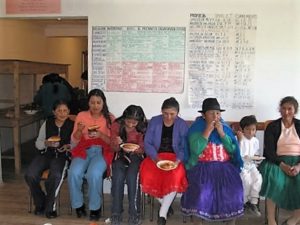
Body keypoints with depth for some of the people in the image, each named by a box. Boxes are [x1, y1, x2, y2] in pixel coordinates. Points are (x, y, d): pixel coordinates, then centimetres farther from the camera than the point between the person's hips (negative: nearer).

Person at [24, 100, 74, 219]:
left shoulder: (72, 125, 2)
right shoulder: (47, 123, 10)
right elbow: (38, 143, 11)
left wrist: (69, 146, -20)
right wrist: (46, 143, -10)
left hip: (61, 156, -3)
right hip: (45, 154, 3)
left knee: (55, 176, -34)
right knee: (30, 175, -22)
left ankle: (50, 206, -8)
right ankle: (40, 203, 4)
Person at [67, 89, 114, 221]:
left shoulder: (109, 117, 3)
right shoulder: (81, 115, 7)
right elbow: (74, 141, 5)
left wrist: (101, 135, -19)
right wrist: (79, 130, -16)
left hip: (101, 151, -2)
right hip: (84, 150, 2)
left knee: (94, 174, -32)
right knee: (74, 173, -28)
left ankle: (95, 207, -9)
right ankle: (78, 205, -3)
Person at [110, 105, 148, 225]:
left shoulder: (143, 128, -7)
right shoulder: (116, 125, -4)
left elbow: (142, 148, -1)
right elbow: (113, 147, 1)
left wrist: (134, 149, -24)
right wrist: (118, 145, -24)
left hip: (136, 155, -1)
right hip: (120, 155, 1)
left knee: (132, 176, -31)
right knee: (118, 176, -29)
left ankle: (134, 213, -20)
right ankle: (116, 213, -18)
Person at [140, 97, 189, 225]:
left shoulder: (182, 125, -1)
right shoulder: (154, 121, 0)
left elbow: (184, 147, -4)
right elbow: (147, 143, -2)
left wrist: (178, 160, -22)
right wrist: (156, 158, -18)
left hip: (174, 157, -1)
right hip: (155, 156, 1)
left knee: (175, 177, -33)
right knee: (147, 175, -28)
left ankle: (162, 213, -17)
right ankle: (165, 204, -2)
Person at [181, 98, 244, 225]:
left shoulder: (225, 128, 9)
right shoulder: (196, 128, -1)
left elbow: (233, 149, 0)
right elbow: (196, 150, -15)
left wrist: (221, 133, -10)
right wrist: (208, 130, -14)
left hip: (224, 166, 3)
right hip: (202, 167, -3)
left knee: (233, 187, -20)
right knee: (203, 188, -28)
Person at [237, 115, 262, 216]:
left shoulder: (256, 141, 7)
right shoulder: (239, 139, -10)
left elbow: (257, 154, 17)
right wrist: (240, 140, -25)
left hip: (252, 165, 5)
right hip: (241, 165, -4)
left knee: (258, 178, -22)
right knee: (247, 180, -26)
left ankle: (253, 203, -11)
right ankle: (245, 201, -1)